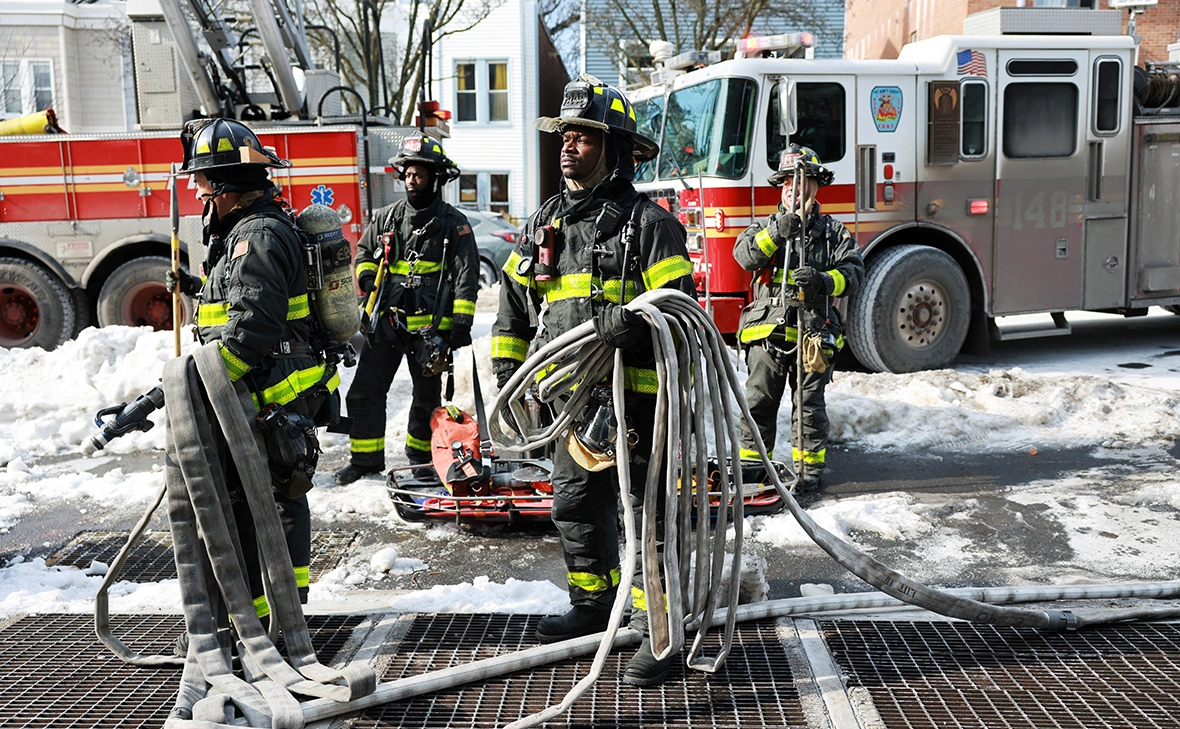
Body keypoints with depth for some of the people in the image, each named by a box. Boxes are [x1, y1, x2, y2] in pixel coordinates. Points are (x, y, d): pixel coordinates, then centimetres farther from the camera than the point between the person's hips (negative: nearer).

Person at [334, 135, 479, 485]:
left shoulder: (454, 224, -3)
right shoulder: (387, 217, 8)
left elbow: (466, 277, -6)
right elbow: (364, 252, 23)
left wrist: (462, 323, -13)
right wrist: (368, 277, 1)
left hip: (429, 328, -3)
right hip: (386, 322, 3)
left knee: (427, 397, 11)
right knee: (364, 392, 2)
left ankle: (420, 458, 28)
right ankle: (366, 458, 15)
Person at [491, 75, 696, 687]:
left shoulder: (648, 223, -8)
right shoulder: (545, 223, 11)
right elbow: (513, 302, 17)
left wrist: (632, 323, -32)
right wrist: (508, 369, 9)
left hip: (635, 401, -7)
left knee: (646, 512, 0)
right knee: (576, 508, 18)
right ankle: (594, 607, 37)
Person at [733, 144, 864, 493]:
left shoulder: (833, 231, 9)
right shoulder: (766, 225, 12)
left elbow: (853, 270, -2)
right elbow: (744, 255, -6)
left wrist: (824, 280, -21)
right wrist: (777, 233, -20)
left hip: (813, 333, -1)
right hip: (767, 331, 1)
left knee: (809, 405, 4)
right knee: (758, 403, 5)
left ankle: (809, 471, 15)